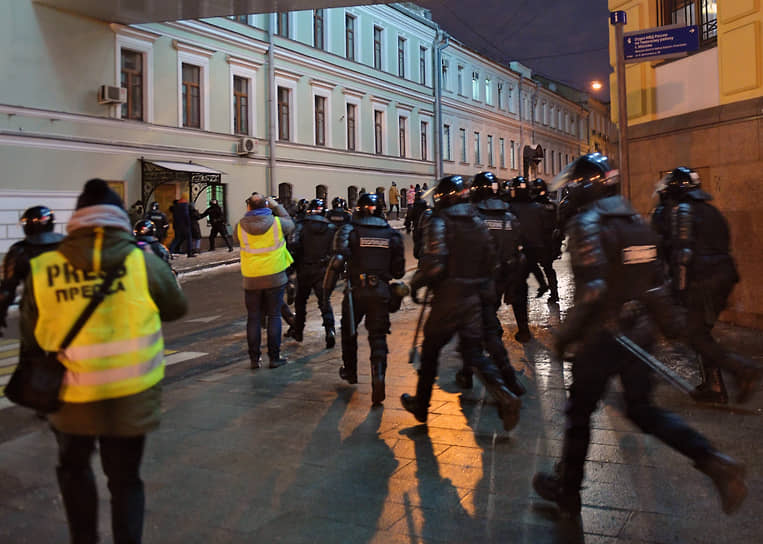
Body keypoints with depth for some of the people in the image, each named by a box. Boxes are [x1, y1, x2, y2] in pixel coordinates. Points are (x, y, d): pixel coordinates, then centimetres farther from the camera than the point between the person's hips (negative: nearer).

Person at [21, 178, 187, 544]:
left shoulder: (42, 270, -10)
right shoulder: (142, 261, -14)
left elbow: (30, 338, 1)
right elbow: (177, 307, 2)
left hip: (72, 397, 1)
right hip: (131, 397, -1)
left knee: (74, 469, 27)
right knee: (125, 478, 17)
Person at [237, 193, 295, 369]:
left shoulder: (240, 227, -5)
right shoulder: (277, 223, -8)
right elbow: (290, 224, 13)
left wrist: (248, 214, 19)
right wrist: (277, 206, 21)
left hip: (251, 280, 1)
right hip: (275, 278, -1)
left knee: (253, 318, 9)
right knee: (274, 316, 6)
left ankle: (254, 358, 14)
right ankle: (274, 357, 9)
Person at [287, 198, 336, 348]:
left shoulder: (301, 226, -5)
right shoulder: (331, 227, 1)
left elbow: (293, 245, -17)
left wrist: (291, 263, -6)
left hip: (304, 270, 0)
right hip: (323, 271, 0)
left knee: (300, 301, 16)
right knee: (325, 301, 3)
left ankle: (298, 332, 25)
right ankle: (330, 329, -17)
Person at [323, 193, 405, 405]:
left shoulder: (349, 230, -4)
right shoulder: (391, 234, 4)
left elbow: (337, 261, -15)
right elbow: (398, 270, 5)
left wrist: (326, 289, -8)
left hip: (356, 291, -1)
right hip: (382, 292, 1)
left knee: (348, 331, 21)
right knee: (378, 337, 5)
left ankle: (350, 371, 36)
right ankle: (379, 376, -17)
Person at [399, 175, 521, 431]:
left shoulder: (439, 222, -11)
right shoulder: (478, 222, 9)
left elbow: (434, 264, -21)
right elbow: (490, 261, 10)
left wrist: (415, 284, -6)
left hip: (447, 299, -5)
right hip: (473, 298, 6)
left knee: (430, 350, 11)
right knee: (474, 352, 9)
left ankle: (421, 405, 24)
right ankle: (505, 397, -10)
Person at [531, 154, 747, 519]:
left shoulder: (586, 224, -15)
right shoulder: (637, 221, 9)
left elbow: (592, 288, -25)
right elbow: (655, 280, 13)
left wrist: (565, 334, -17)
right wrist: (670, 320, 20)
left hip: (602, 337, -7)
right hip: (640, 333, 7)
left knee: (579, 414, 10)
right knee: (643, 410, 19)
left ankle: (567, 492, 24)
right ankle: (713, 462, 2)